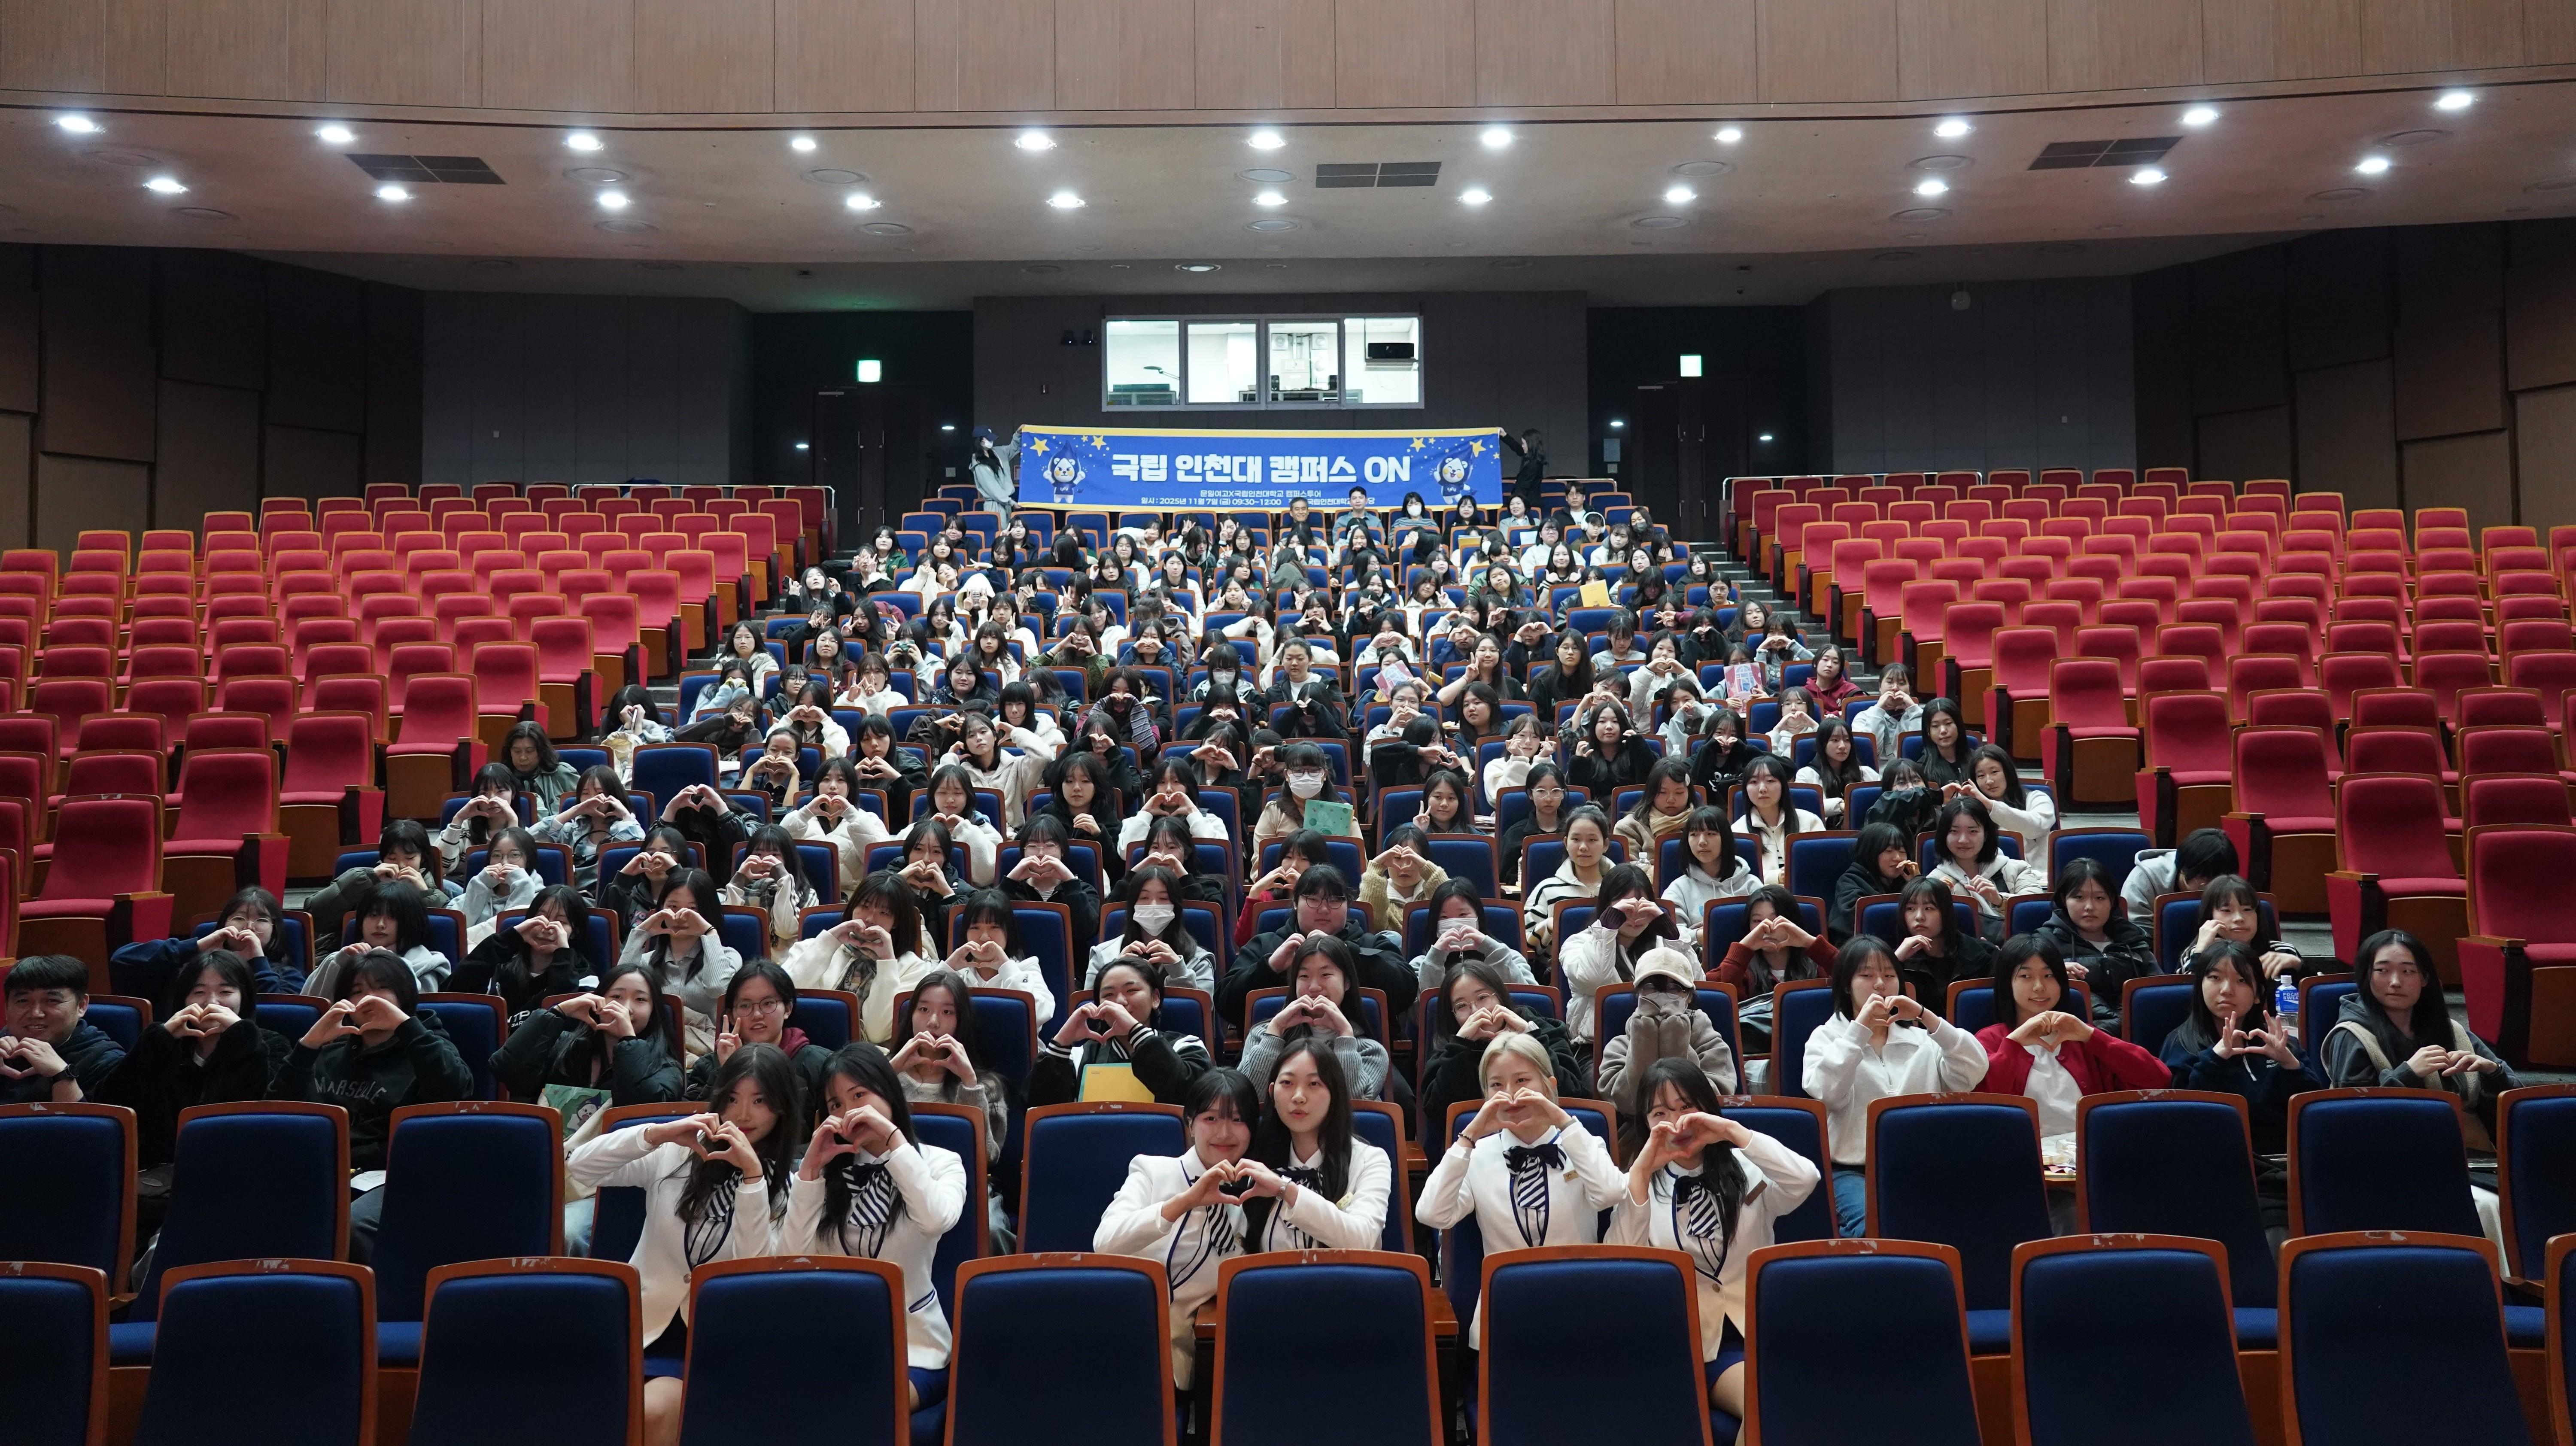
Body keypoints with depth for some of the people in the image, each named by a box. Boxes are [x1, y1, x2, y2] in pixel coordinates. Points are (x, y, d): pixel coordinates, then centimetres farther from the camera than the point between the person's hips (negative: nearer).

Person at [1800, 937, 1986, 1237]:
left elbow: (1974, 1073, 0)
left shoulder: (1922, 1038, 20)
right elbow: (1823, 1092, -11)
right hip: (1853, 1171, -3)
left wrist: (1926, 1017, -8)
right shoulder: (1827, 1037, 11)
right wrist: (1860, 1029, -12)